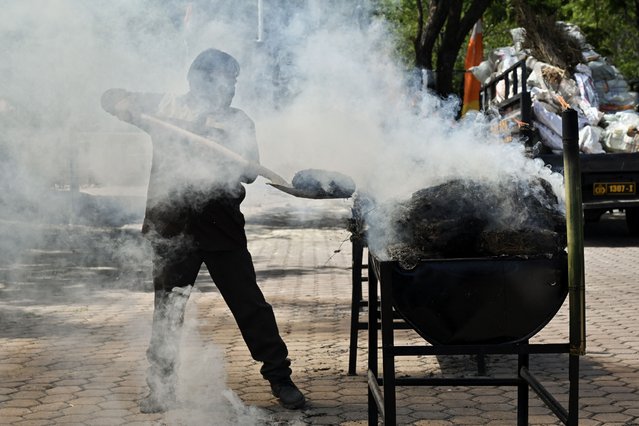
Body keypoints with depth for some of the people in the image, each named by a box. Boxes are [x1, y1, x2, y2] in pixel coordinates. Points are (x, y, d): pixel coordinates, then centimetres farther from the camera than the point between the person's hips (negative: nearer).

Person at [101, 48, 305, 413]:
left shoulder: (237, 121, 7)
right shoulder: (165, 107, 3)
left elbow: (250, 172, -3)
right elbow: (113, 98, 3)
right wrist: (132, 108, -20)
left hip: (222, 228, 0)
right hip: (173, 228, 0)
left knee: (250, 304, -1)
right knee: (167, 310, 8)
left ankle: (280, 377, 10)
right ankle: (161, 388, 19)